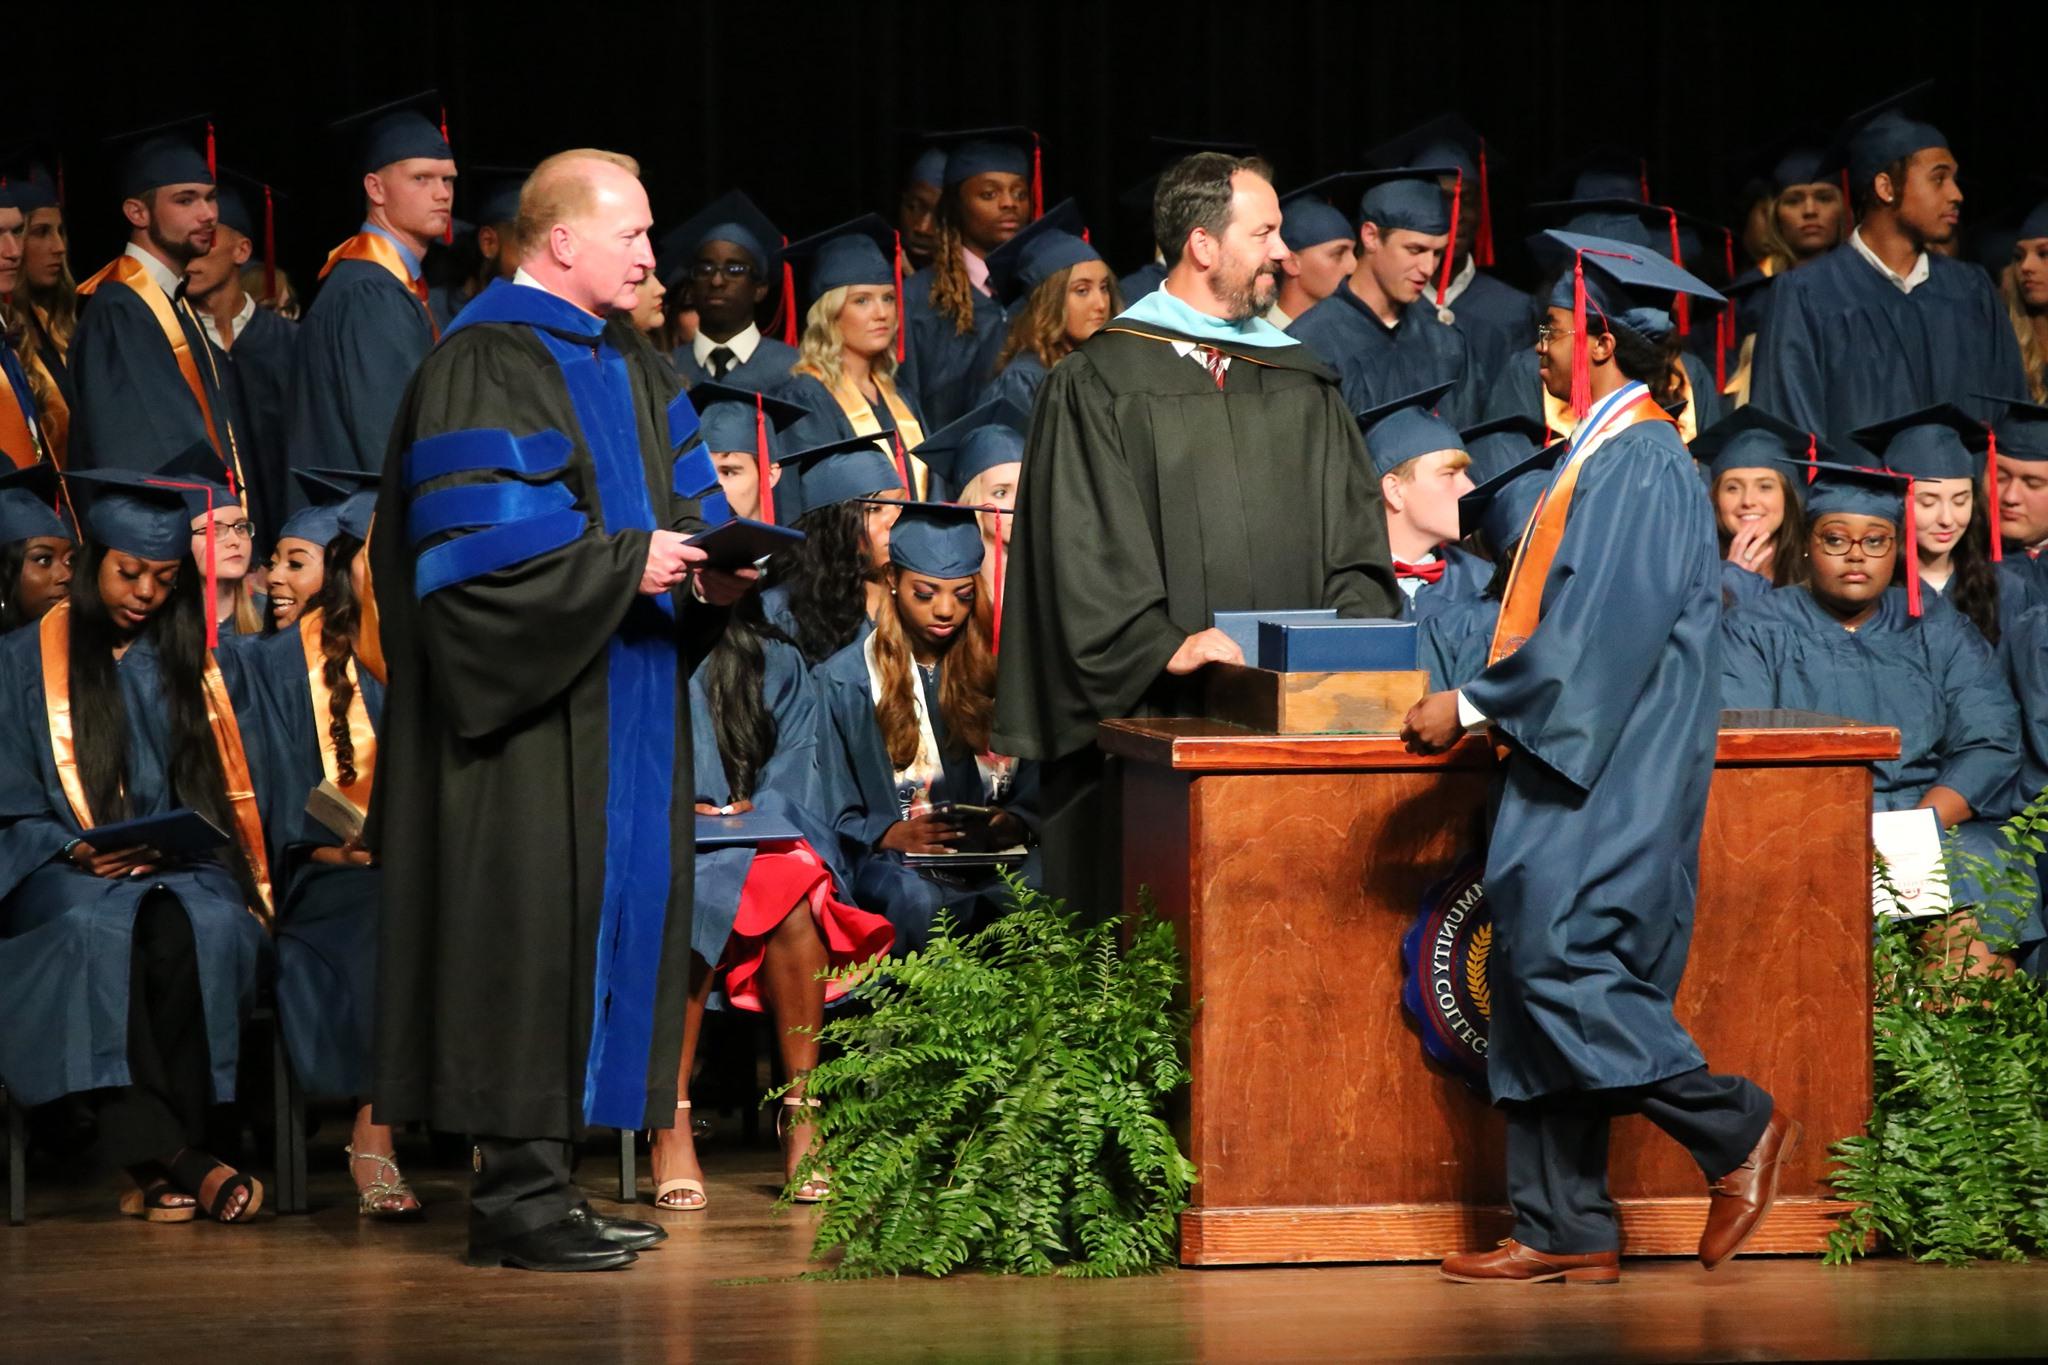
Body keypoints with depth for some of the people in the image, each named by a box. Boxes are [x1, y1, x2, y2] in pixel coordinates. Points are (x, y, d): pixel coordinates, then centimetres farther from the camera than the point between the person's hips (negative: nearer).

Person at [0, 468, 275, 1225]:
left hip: (188, 870, 2)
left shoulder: (209, 664, 17)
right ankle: (184, 1162, -44)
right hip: (67, 878, -1)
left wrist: (169, 848, -7)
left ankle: (154, 1163, -39)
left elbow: (238, 790, 12)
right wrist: (76, 851, -13)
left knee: (193, 924, -37)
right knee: (97, 929, -39)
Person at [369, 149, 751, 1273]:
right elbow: (480, 547, -20)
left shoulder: (625, 371, 17)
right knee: (534, 920, -8)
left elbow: (668, 511, 22)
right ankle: (513, 1191, -3)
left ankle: (540, 1182, 12)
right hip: (530, 717, -9)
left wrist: (703, 575, 2)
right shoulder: (485, 367, -12)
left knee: (608, 918, 7)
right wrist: (625, 562, -19)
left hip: (617, 711, 9)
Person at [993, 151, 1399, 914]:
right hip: (1152, 720, -4)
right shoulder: (1100, 386, 2)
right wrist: (1164, 646, -19)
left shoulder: (1303, 386, 17)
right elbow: (1081, 546, -6)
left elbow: (1355, 535, 13)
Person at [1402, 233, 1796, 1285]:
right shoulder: (1607, 455, 16)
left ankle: (1735, 1131, -1)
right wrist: (1488, 705, 14)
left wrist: (1472, 705, -16)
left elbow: (1603, 630, -21)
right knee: (1542, 987, 6)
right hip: (1576, 772, 10)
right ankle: (1564, 1232, 7)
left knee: (1561, 971, -13)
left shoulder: (1637, 466, -15)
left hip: (1608, 784, -10)